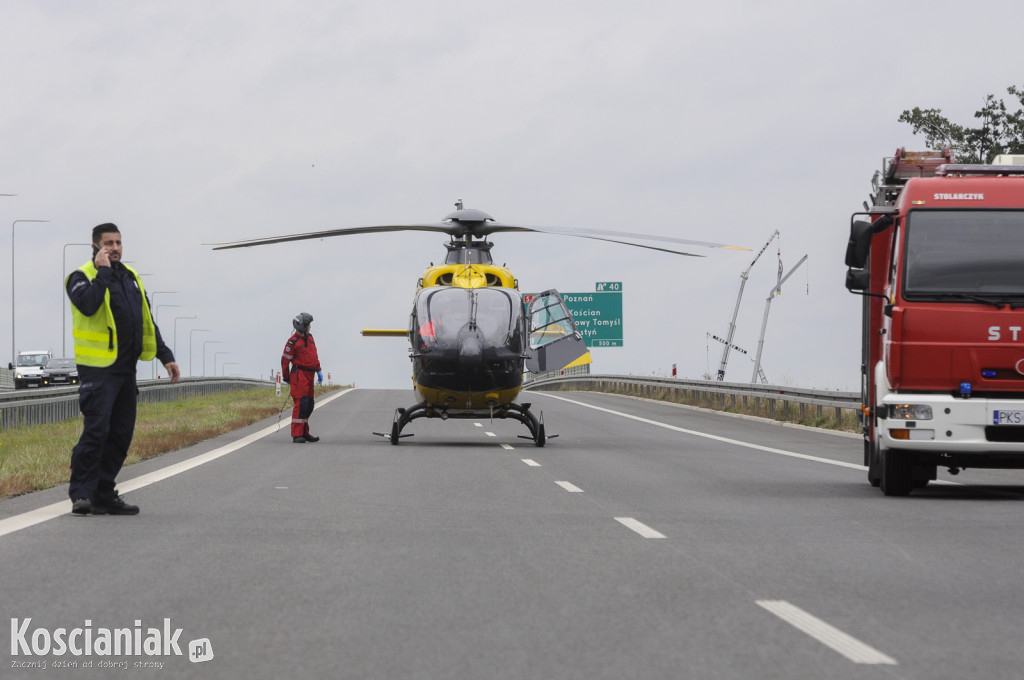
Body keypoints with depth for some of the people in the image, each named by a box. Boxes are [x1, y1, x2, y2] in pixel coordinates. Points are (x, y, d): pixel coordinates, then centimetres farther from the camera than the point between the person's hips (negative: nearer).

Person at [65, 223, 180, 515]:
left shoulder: (131, 276, 18)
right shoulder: (82, 276, -4)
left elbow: (147, 321, 23)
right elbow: (88, 304, -26)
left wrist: (165, 356, 19)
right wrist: (102, 271, -16)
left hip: (126, 369, 7)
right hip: (98, 368, -7)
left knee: (121, 434, 6)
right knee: (96, 431, -13)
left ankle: (104, 496, 12)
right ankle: (81, 494, -8)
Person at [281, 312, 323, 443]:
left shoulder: (309, 338, 14)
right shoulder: (293, 342, -13)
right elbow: (285, 360, -9)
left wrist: (319, 370, 18)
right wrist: (287, 378, -2)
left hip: (309, 375, 9)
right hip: (299, 374, -9)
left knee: (309, 405, 13)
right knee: (300, 404, -14)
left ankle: (305, 433, 23)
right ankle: (296, 436, -15)